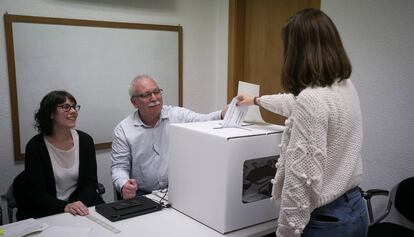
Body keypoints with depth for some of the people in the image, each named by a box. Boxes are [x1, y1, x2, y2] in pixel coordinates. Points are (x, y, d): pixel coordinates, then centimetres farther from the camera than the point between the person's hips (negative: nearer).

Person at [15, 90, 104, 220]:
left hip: (82, 204, 4)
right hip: (46, 212, -4)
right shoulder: (35, 146, -8)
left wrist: (80, 202, -18)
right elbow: (36, 193, -11)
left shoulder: (85, 140, 2)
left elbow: (91, 182, 2)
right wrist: (65, 207, -27)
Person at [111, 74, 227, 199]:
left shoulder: (178, 115, 2)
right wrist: (123, 186, -19)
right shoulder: (122, 130, 2)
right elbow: (120, 167, 3)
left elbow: (204, 122, -13)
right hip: (143, 194, 0)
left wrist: (224, 115, -36)